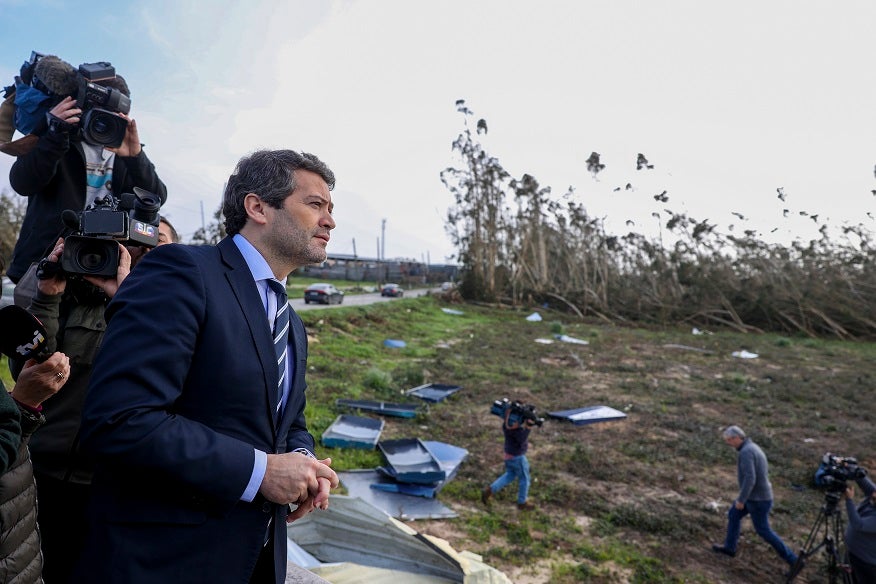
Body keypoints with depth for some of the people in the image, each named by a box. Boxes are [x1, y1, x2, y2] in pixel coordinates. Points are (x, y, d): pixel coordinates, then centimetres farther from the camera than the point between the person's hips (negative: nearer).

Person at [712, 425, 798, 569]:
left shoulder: (745, 452, -29)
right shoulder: (753, 447, 5)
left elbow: (750, 479, -34)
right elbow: (765, 470, 19)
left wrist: (741, 500, -23)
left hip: (757, 499, -10)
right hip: (759, 494, 10)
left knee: (764, 531, 8)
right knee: (733, 515, 21)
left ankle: (792, 559, 19)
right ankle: (729, 547, 34)